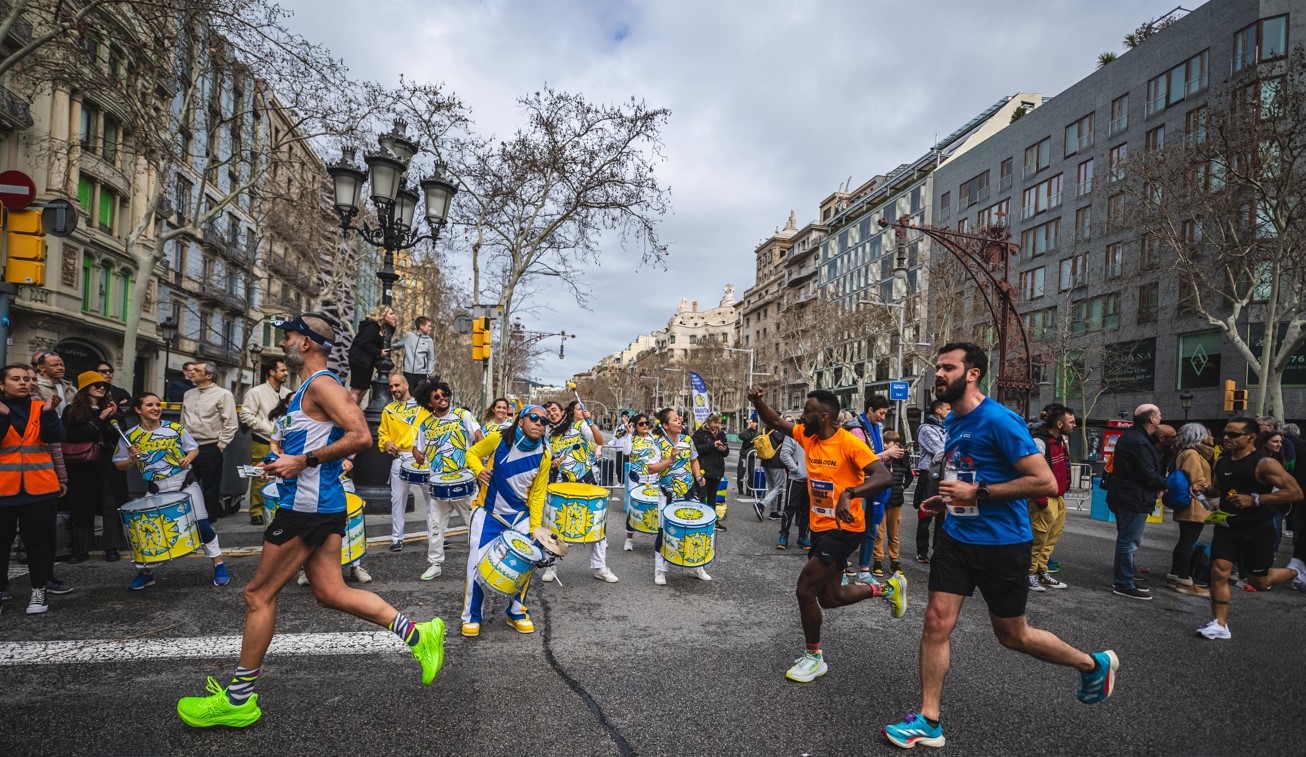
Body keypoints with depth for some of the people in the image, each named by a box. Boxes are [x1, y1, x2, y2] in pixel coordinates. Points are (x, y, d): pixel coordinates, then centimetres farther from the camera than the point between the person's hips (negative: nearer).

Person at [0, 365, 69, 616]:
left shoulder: (41, 407, 5)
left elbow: (55, 439, -7)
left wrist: (48, 412, -19)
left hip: (39, 485, 0)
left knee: (37, 537, 4)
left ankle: (39, 590, 11)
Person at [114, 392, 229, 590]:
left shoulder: (175, 428, -2)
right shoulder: (130, 436, -1)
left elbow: (194, 448, 9)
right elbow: (119, 464, 7)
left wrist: (188, 458, -12)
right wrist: (132, 461, -13)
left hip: (185, 483, -1)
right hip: (156, 489, 1)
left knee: (201, 523, -5)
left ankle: (219, 565, 7)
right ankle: (145, 573, 21)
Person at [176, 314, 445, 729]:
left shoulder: (321, 384, -13)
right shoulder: (308, 389, 19)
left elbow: (360, 436, -24)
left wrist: (304, 461, -20)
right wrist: (286, 461, 13)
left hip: (308, 505, -10)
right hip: (322, 504, 10)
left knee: (258, 594, 2)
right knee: (330, 592, 9)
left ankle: (239, 699, 15)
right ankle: (417, 633, 8)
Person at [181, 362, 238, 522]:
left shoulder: (223, 394, -7)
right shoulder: (188, 394, 13)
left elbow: (231, 424, -11)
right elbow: (183, 422, 21)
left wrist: (220, 446, -12)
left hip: (210, 449, -6)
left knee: (210, 490, 3)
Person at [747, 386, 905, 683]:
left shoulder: (849, 443, -20)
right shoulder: (808, 436, 1)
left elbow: (883, 477, -28)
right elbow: (775, 422, 7)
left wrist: (848, 494, -43)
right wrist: (757, 401, -13)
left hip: (843, 529, -8)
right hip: (820, 528, 8)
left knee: (805, 589, -8)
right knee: (830, 598, 16)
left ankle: (814, 657, 13)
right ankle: (888, 588, 37)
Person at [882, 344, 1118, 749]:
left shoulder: (1000, 421, -19)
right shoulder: (953, 422, 7)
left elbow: (1045, 482, -22)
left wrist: (977, 494, -24)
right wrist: (947, 498, 6)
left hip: (1001, 543, -7)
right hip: (956, 536, 7)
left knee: (1012, 636, 11)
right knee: (936, 623, 1)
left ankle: (1094, 665, 38)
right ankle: (929, 721, 12)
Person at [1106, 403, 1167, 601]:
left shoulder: (1131, 436, 14)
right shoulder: (1139, 442, -21)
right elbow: (1148, 475, -22)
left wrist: (1159, 483, 4)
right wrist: (1165, 484, -4)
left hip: (1125, 496, 11)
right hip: (1133, 499, -11)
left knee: (1128, 540, 20)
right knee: (1129, 542, -4)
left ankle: (1126, 579, 30)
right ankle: (1124, 584, 2)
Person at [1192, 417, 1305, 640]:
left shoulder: (1264, 463, -16)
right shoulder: (1222, 462, 5)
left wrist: (1255, 499, -26)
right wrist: (1204, 490, 1)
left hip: (1257, 530, -5)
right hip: (1227, 527, 5)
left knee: (1259, 582, 9)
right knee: (1219, 573, -3)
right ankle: (1220, 625, 4)